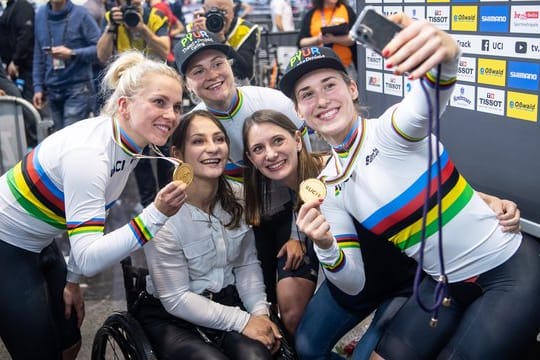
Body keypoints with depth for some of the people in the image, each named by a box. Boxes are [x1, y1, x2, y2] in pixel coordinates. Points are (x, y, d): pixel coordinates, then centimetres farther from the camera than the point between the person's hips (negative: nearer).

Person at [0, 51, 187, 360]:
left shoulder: (128, 143, -7)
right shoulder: (87, 151, -33)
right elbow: (89, 259, -36)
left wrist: (72, 280, 10)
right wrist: (156, 215, -44)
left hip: (37, 242, 8)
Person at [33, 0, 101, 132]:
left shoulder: (80, 14, -5)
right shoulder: (40, 15, 10)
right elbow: (38, 55, 14)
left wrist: (72, 53, -19)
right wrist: (38, 86, 10)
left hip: (78, 88, -5)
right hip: (52, 90, 5)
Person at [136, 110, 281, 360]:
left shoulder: (238, 197, -5)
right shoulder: (165, 215, -21)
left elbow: (247, 263, 3)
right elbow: (176, 299, -16)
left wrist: (260, 312, -13)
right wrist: (242, 321, -17)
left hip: (226, 301, 4)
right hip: (171, 315, -3)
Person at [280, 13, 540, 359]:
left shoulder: (391, 130, -16)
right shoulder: (329, 186, -1)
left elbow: (431, 97, -42)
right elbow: (353, 284, -3)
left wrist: (447, 52, -64)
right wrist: (324, 246, -24)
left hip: (512, 266, -5)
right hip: (446, 283, 6)